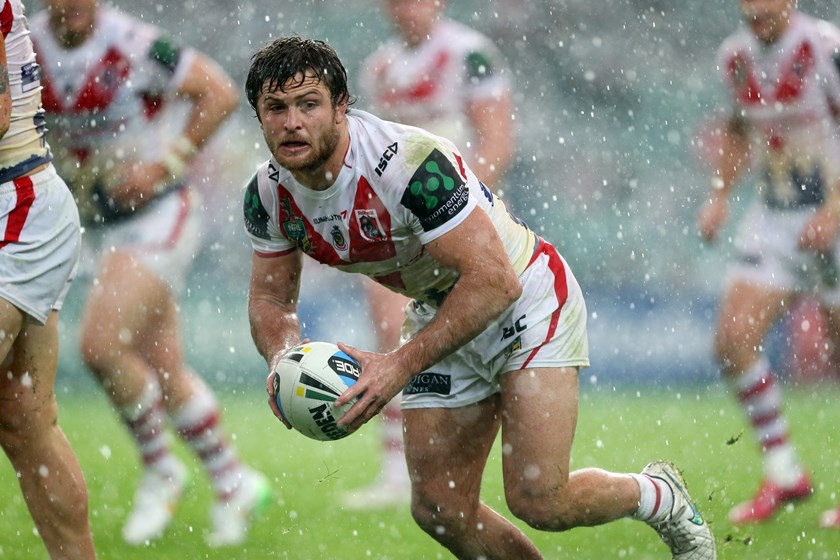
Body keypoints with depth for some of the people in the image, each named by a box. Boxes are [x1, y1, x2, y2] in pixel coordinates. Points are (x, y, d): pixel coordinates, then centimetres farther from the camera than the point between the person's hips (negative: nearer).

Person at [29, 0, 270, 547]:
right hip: (103, 225, 7)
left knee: (101, 343, -18)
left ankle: (160, 470, 2)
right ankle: (234, 481, 24)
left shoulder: (132, 45, -20)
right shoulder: (28, 46, -2)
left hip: (158, 214, -7)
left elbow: (221, 92, -14)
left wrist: (164, 165, -17)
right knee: (163, 369, 9)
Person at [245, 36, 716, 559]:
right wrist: (282, 359, -20)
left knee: (538, 500, -16)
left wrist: (402, 363, -37)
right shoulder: (269, 193, -10)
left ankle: (662, 497, 14)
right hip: (443, 318, 7)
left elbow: (494, 281, -34)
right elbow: (272, 297, 4)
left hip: (526, 299, -7)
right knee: (439, 510, 0)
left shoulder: (410, 163, -33)